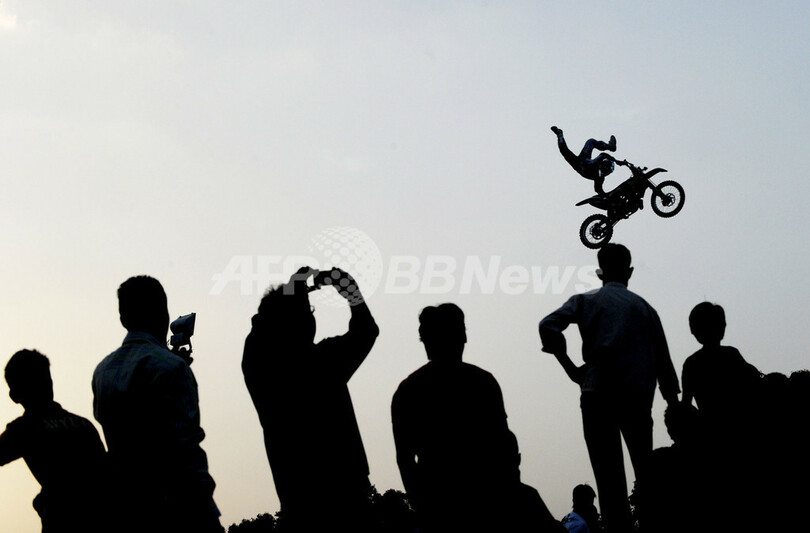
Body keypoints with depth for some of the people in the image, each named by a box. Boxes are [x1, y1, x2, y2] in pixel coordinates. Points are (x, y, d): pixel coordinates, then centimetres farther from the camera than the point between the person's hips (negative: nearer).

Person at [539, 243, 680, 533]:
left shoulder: (586, 301, 11)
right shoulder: (643, 306, 17)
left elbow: (549, 326, -7)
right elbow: (663, 360, 14)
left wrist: (570, 368, 1)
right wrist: (675, 408, 17)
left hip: (598, 395, -2)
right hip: (639, 397, 2)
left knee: (609, 476, -4)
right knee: (646, 470, 10)